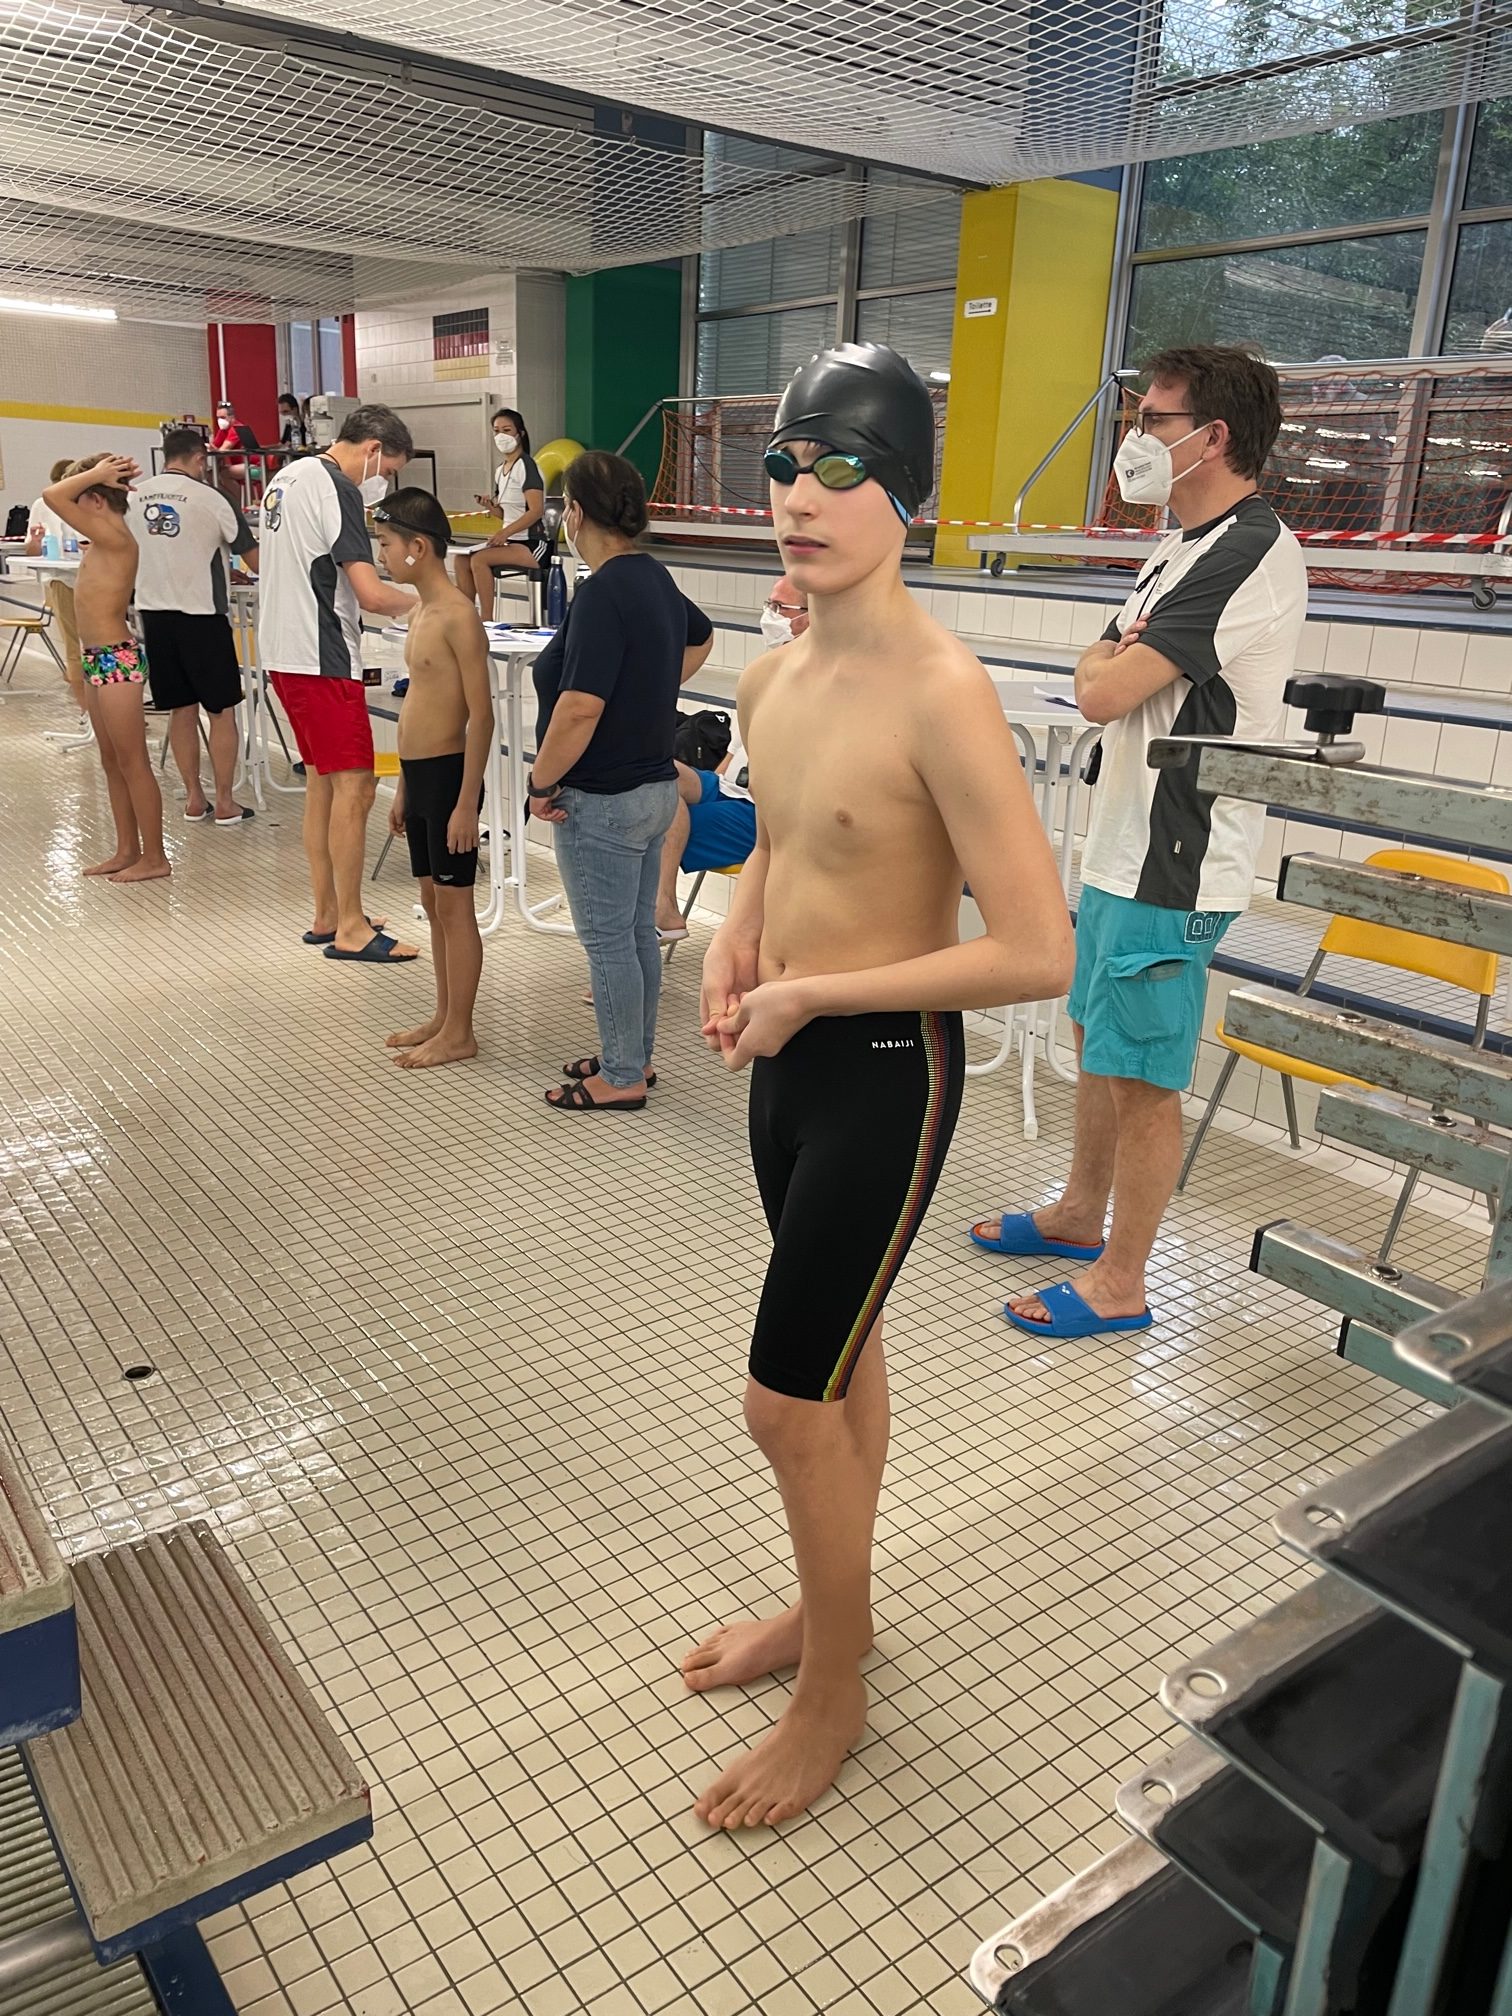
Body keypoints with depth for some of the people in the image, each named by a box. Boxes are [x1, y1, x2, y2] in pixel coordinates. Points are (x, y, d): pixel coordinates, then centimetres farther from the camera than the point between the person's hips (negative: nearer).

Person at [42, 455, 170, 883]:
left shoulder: (113, 537, -15)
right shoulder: (104, 538, 12)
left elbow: (52, 496, -22)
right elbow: (60, 497, 30)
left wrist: (95, 474, -11)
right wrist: (97, 474, 18)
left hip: (116, 660, -10)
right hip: (98, 659, 10)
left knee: (133, 762, -4)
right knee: (112, 762, 14)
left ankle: (154, 858, 2)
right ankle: (127, 851, 22)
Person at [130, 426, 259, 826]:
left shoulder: (133, 497, 5)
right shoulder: (210, 498, -9)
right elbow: (254, 560, -6)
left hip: (153, 613, 5)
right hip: (200, 616, -5)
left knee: (182, 709, 13)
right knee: (222, 710, 4)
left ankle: (194, 798, 18)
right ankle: (224, 803, 6)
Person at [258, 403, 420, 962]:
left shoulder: (286, 477, 16)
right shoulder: (337, 489, -14)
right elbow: (371, 594, -22)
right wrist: (420, 601, -2)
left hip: (283, 651, 10)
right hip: (322, 658, -10)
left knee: (322, 781, 15)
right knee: (354, 786, -7)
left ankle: (326, 914, 21)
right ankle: (350, 929, -3)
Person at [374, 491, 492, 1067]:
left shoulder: (458, 616, -16)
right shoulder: (422, 613, 12)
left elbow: (481, 715, -19)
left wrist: (467, 801, -20)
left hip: (448, 775, -9)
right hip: (418, 775, 9)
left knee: (454, 906, 0)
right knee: (433, 902, 16)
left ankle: (459, 1034, 11)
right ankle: (443, 1016, 27)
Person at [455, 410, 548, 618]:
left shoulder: (526, 465, -10)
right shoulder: (501, 469, 15)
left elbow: (536, 510, -19)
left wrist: (504, 533, -25)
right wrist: (490, 506, 0)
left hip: (532, 544, -8)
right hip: (511, 542, 8)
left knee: (479, 560, -26)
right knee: (461, 559, -10)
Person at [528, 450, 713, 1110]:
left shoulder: (604, 593, -21)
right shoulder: (656, 579, 8)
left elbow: (579, 707, -28)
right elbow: (700, 639, 29)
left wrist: (542, 783, -16)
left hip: (603, 801, -9)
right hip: (653, 785, 9)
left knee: (608, 940, 2)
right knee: (638, 931, 17)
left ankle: (620, 1078, 14)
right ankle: (634, 1056, 31)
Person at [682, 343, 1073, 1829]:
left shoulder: (940, 693, -23)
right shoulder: (771, 679, 2)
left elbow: (1036, 954, -26)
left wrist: (810, 992, -19)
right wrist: (734, 941, 0)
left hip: (883, 1071, -7)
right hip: (788, 1058, 8)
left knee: (788, 1404, 1)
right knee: (840, 1357, 22)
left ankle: (833, 1696, 27)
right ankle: (831, 1606, 43)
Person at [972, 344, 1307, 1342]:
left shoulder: (1249, 553, -18)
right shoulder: (1184, 547, 15)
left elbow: (1104, 689, -20)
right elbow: (1103, 667, 18)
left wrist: (1106, 660, 0)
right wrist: (1116, 659, -2)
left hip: (1175, 866, -10)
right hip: (1124, 846, 10)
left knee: (1143, 1077, 0)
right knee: (1096, 1037, 21)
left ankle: (1118, 1282, 14)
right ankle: (1080, 1212, 39)